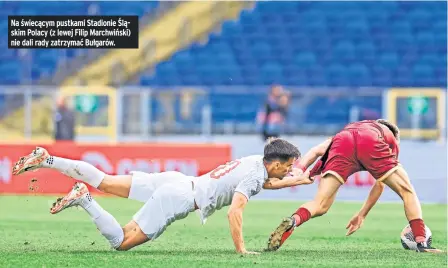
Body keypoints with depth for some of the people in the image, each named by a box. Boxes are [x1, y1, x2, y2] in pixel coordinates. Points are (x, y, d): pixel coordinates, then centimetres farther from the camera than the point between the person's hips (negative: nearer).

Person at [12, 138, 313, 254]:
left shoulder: (257, 162, 11)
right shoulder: (252, 177, -15)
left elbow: (266, 181, 33)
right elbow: (234, 212, -25)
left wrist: (297, 180, 21)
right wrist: (241, 249, -22)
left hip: (174, 181, 8)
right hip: (178, 198, -8)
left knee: (105, 182, 11)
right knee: (122, 241, -10)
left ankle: (46, 160, 7)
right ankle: (84, 199, -16)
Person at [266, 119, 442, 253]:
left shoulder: (347, 129, 45)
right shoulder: (392, 141, 42)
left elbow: (317, 150, 25)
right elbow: (380, 184, 43)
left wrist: (299, 170, 12)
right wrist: (362, 214, 49)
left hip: (342, 142, 2)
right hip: (371, 142, -2)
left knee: (320, 206, 0)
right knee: (407, 191, 17)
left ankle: (293, 221, -30)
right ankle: (421, 242, 5)